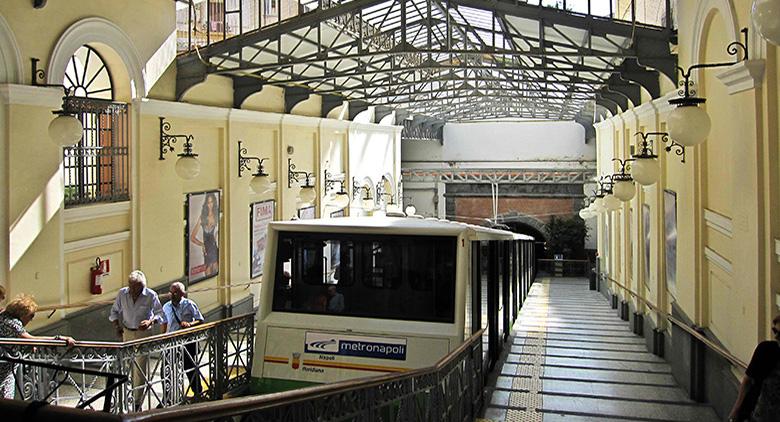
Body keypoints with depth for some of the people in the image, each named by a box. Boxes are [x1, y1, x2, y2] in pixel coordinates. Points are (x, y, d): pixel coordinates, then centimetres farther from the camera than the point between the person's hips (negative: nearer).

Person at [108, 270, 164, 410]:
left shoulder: (151, 295, -11)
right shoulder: (122, 293, -2)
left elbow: (160, 314, -4)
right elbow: (114, 311, 11)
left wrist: (150, 321, -23)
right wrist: (117, 327, -2)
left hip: (144, 333, -3)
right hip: (127, 333, 3)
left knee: (140, 368, -3)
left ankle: (137, 401, 5)